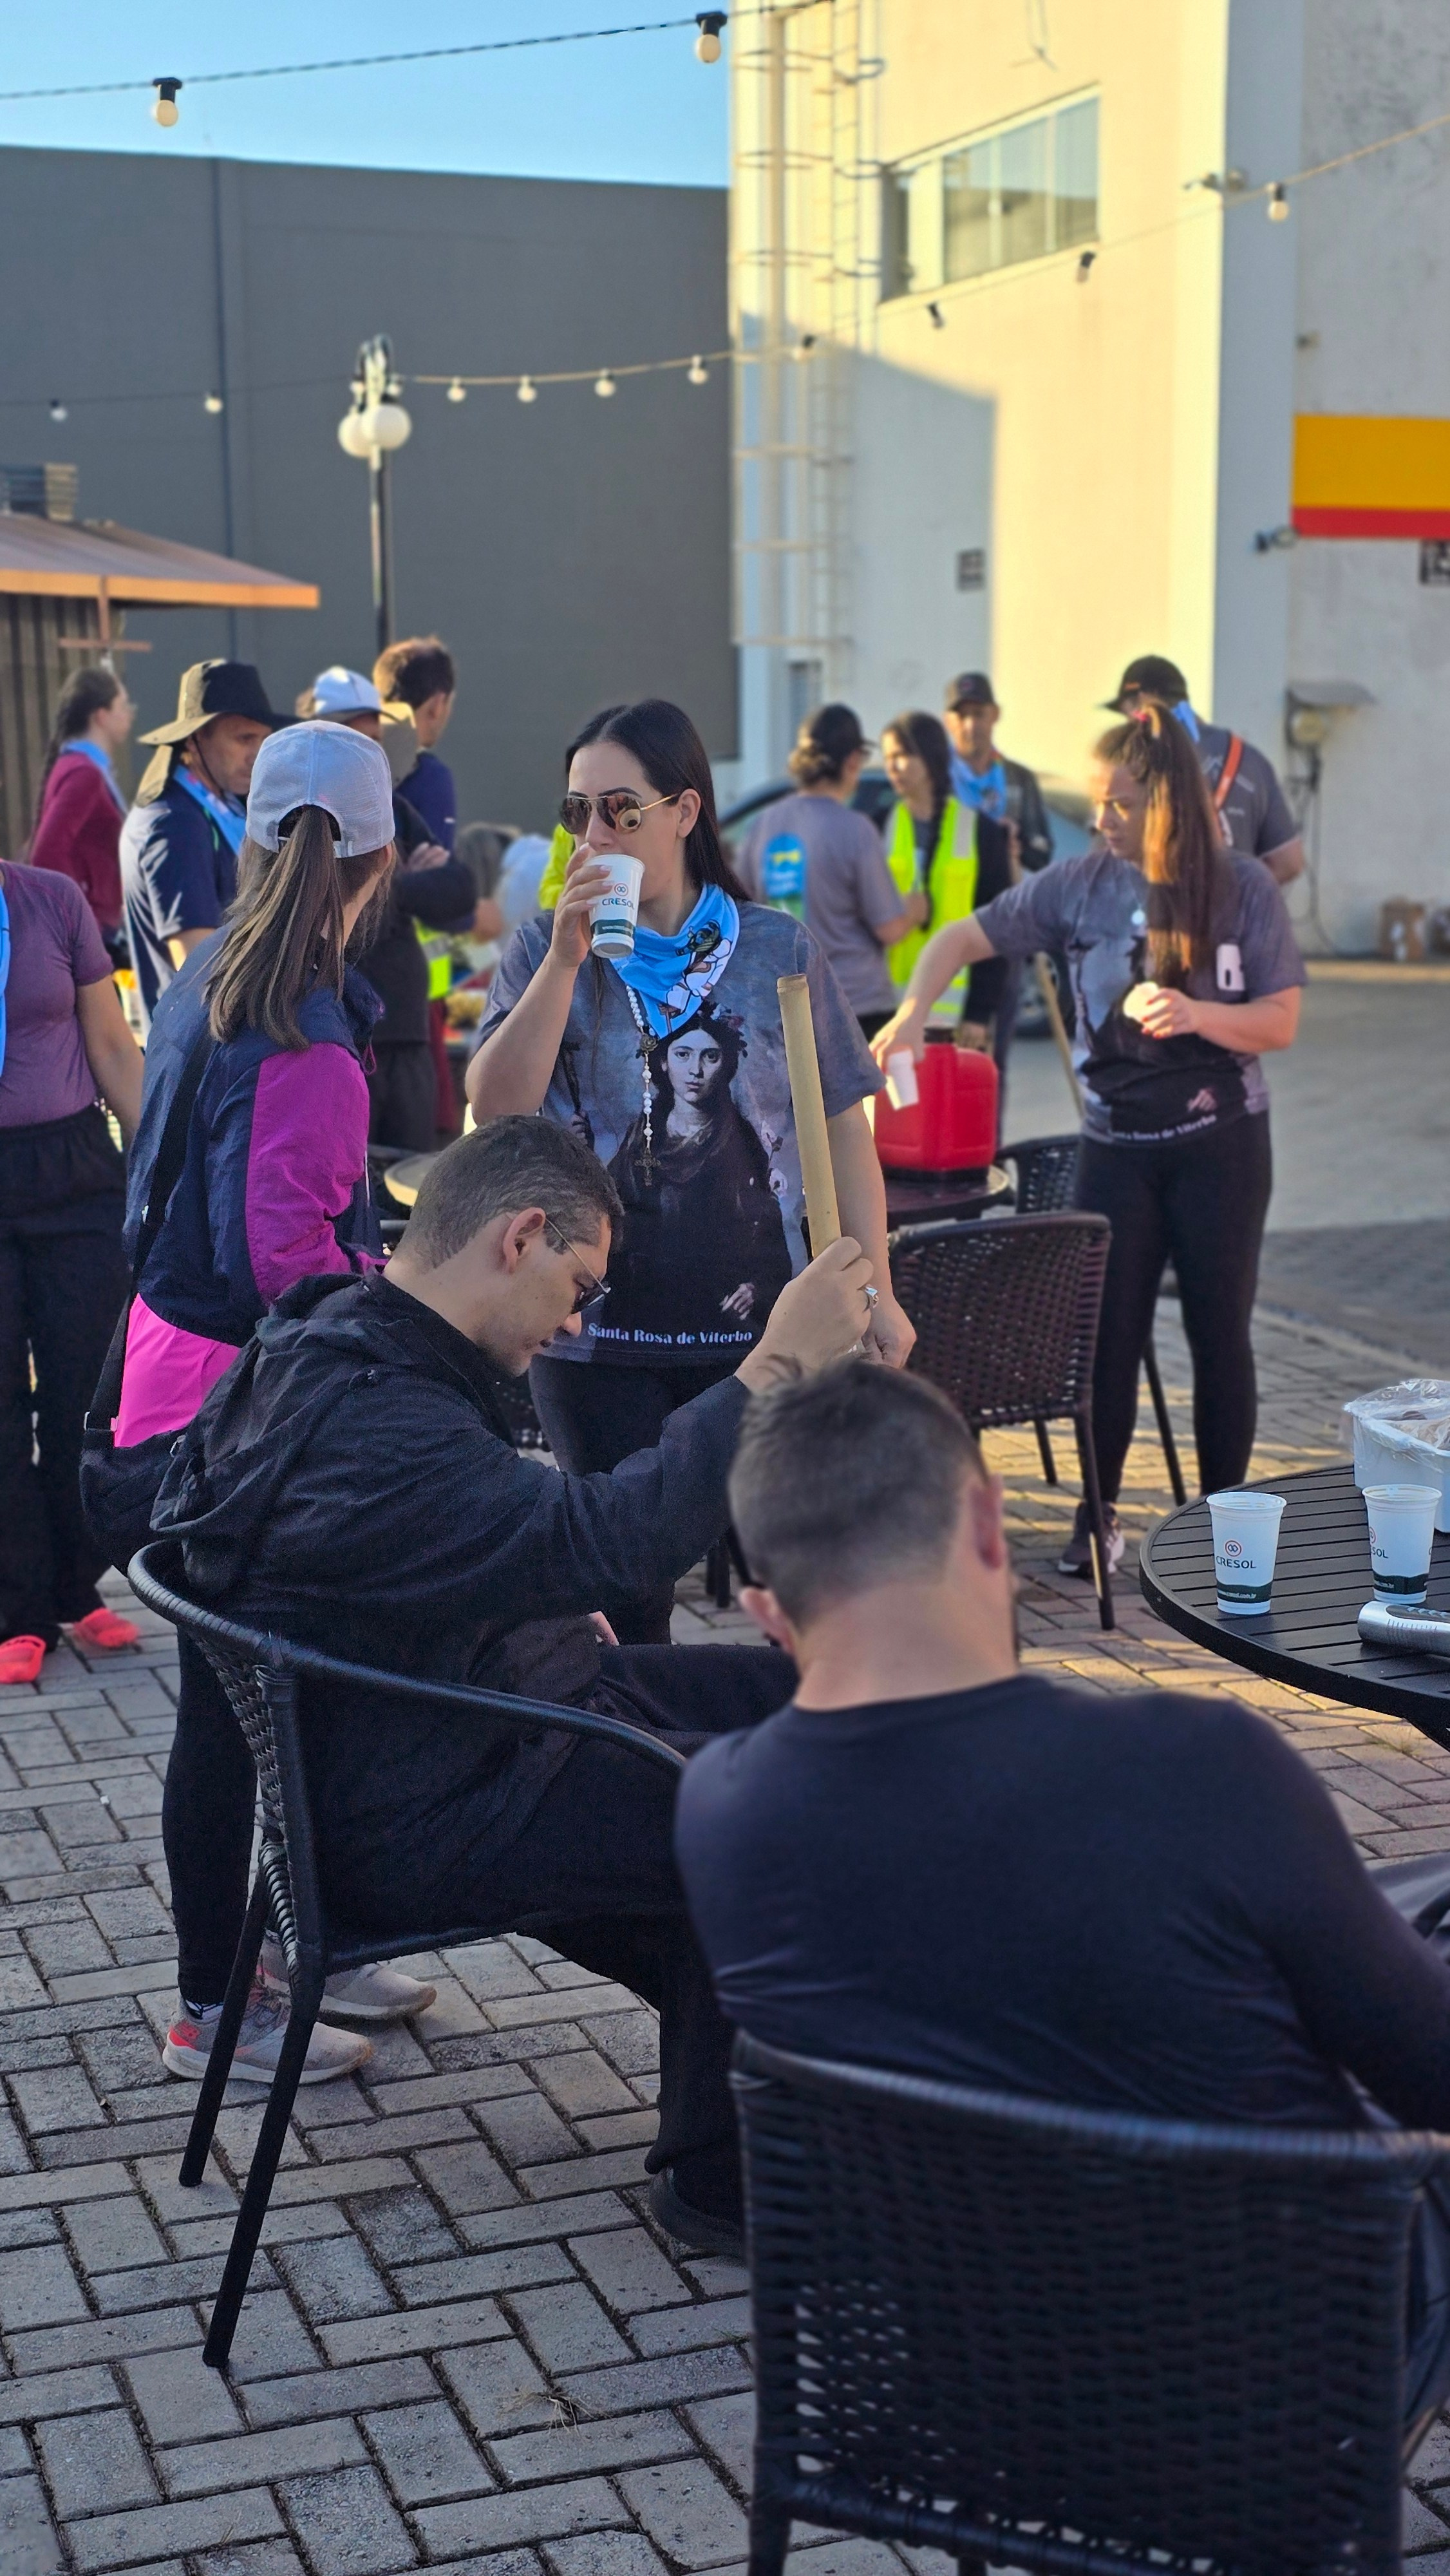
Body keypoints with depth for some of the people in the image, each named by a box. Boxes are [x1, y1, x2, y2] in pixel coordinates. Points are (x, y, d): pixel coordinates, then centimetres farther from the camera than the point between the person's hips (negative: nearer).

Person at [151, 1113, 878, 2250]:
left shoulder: (348, 1343, 4)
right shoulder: (368, 1424, -30)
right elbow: (614, 1538, -39)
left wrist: (560, 1619, 8)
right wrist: (776, 1368, -35)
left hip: (481, 1697, 11)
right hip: (412, 1824, -11)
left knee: (792, 1692, 10)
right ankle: (720, 2177, 1)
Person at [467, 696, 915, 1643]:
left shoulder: (779, 950, 3)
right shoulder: (545, 950, 4)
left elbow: (843, 1125, 4)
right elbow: (497, 1108, -10)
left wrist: (873, 1289, -1)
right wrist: (568, 961, -16)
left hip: (759, 1318, 0)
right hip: (598, 1331, 0)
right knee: (628, 1583, 7)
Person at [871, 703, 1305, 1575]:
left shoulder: (1245, 889, -7)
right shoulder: (1083, 883, -3)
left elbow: (1281, 1022, -8)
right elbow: (965, 938, 1)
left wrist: (1197, 1014, -26)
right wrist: (913, 1010, -16)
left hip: (1222, 1145, -1)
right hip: (1117, 1145, 1)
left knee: (1220, 1334, 6)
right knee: (1108, 1333, 3)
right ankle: (1098, 1514, 18)